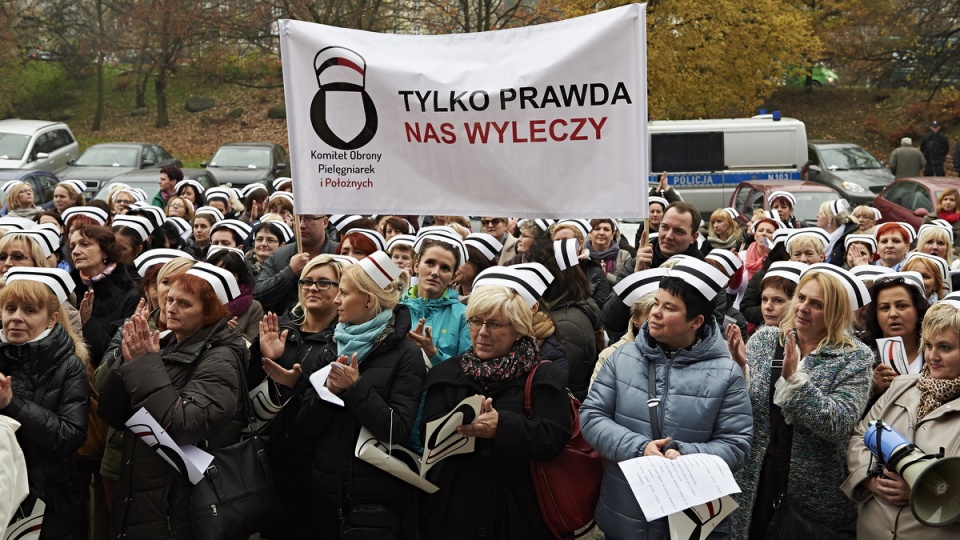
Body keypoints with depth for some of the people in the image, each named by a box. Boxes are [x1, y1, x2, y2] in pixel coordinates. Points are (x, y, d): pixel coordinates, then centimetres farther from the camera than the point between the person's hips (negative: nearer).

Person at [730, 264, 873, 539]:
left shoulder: (855, 357, -6)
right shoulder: (764, 339, 1)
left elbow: (839, 425, -18)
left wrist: (794, 378, -24)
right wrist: (737, 370, -17)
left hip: (814, 493, -2)